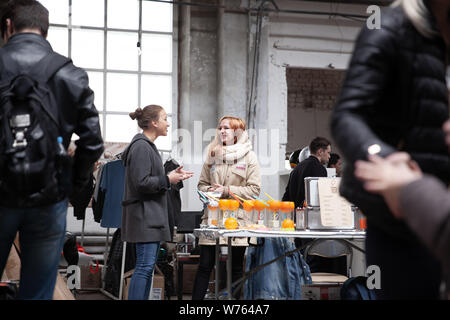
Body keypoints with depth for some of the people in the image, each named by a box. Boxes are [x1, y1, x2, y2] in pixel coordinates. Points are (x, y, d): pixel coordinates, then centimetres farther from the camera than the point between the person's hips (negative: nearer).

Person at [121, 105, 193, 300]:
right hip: (144, 215, -11)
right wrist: (168, 180, -10)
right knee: (145, 265, -12)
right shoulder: (141, 147, -13)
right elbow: (142, 183, -20)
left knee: (148, 265, 11)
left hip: (153, 216, 11)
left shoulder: (148, 146, 20)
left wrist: (172, 175, 12)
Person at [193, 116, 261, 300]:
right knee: (205, 265, 0)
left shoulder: (249, 157, 1)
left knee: (236, 267, 7)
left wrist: (228, 191, -13)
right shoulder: (213, 155, 12)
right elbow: (201, 184, 17)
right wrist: (209, 190, -5)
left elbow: (254, 189, -5)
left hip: (237, 217, -2)